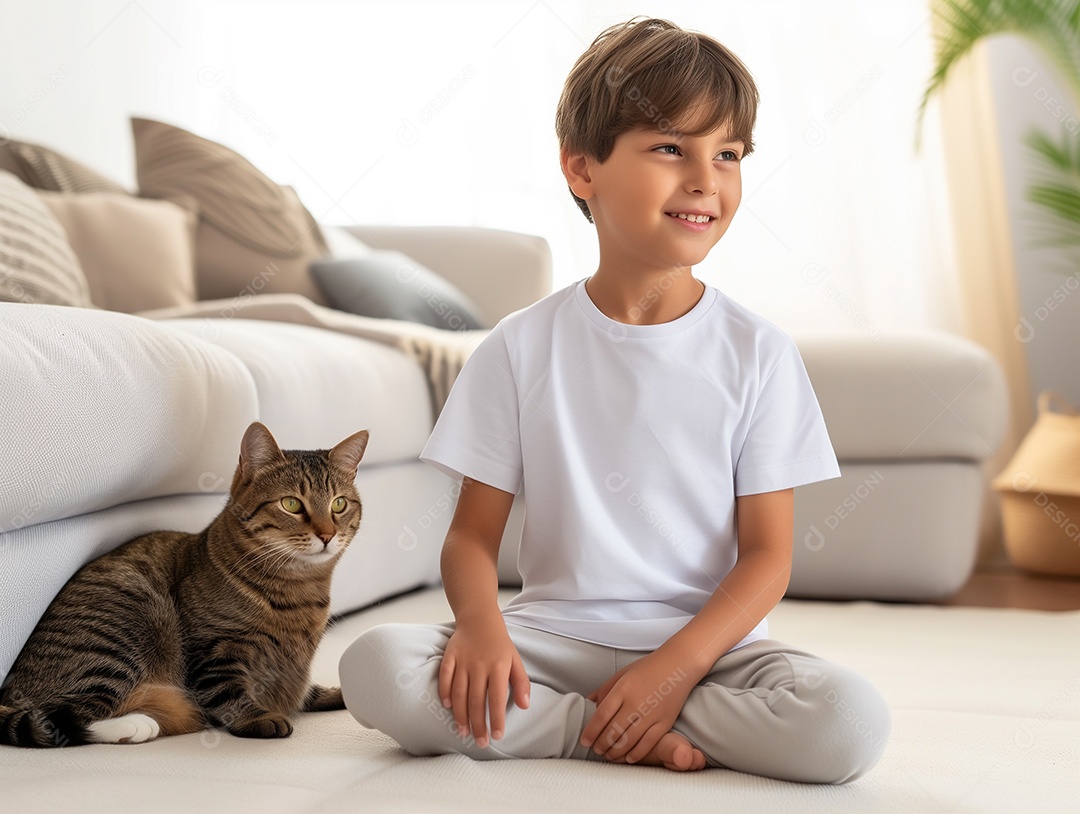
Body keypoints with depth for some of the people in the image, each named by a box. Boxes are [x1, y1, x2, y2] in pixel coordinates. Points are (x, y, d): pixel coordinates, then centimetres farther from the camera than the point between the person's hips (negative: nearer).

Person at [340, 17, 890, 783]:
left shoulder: (758, 352, 0)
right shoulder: (522, 348, 1)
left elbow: (768, 554, -3)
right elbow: (473, 534, 2)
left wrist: (673, 668, -18)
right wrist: (480, 623, -21)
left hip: (704, 641, 0)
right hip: (556, 636, 0)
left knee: (849, 720, -29)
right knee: (378, 668, -26)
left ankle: (550, 726, -15)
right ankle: (636, 738, -16)